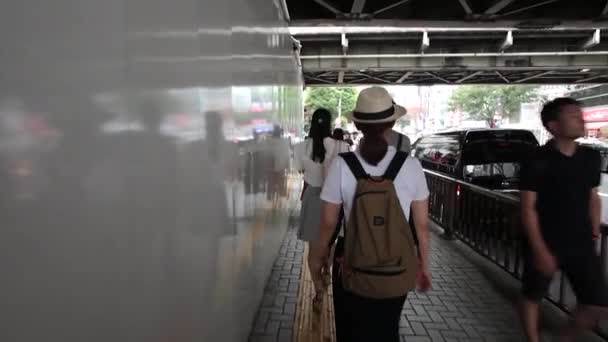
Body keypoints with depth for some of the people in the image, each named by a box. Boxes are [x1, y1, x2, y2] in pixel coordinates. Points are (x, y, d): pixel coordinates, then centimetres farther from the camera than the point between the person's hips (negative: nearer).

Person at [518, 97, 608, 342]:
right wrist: (540, 249, -18)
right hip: (545, 244, -4)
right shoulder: (537, 162, -14)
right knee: (532, 296, 11)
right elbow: (528, 208, -14)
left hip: (581, 245, 5)